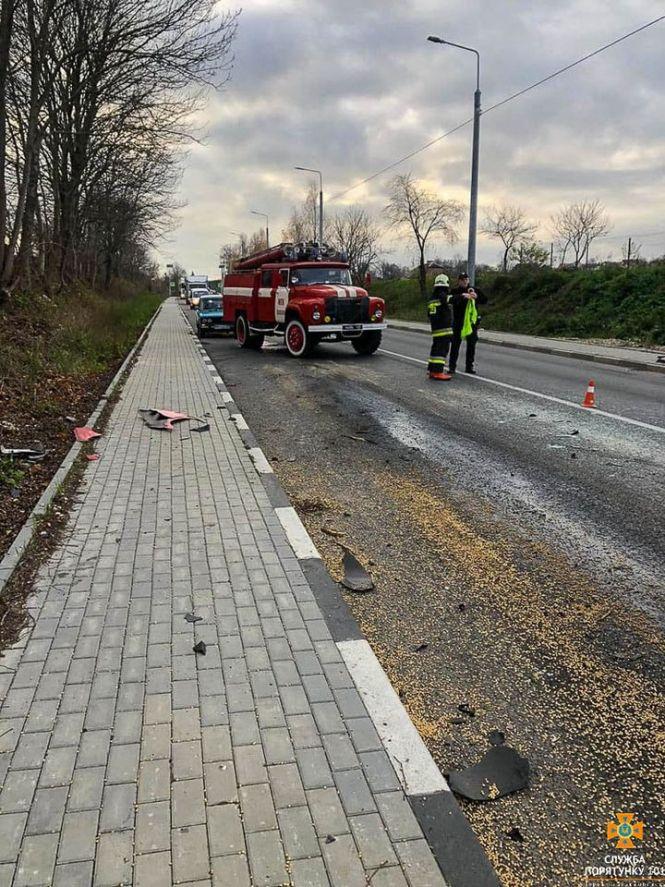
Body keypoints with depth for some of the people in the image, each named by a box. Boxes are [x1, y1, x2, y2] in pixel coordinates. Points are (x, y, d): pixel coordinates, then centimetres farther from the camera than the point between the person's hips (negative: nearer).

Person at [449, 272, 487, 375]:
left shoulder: (474, 290, 7)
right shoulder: (455, 291, -1)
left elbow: (485, 300, 1)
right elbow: (451, 299, -22)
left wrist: (476, 296, -18)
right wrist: (462, 296, -36)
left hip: (472, 321, 3)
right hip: (459, 321, -3)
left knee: (471, 345, 7)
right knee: (455, 344, -1)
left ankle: (469, 367, 16)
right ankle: (452, 366, 6)